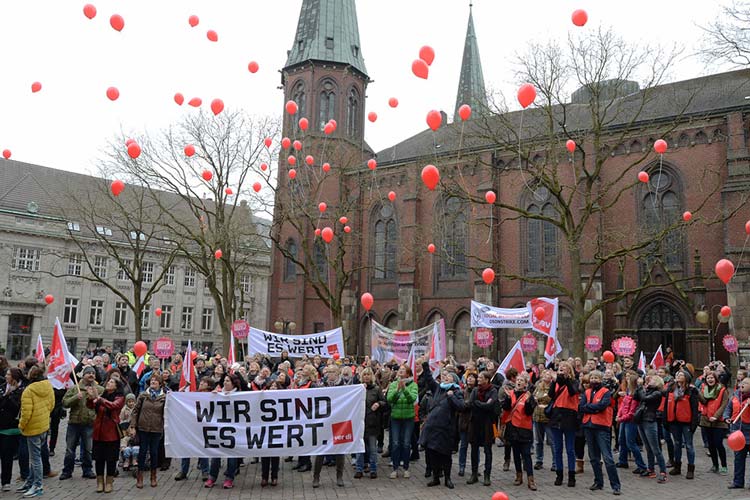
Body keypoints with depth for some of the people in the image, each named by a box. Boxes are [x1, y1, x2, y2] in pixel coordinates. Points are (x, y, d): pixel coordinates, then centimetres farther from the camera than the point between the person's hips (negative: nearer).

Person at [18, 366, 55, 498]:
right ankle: (30, 482, 28)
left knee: (35, 457, 1)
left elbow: (26, 413, -21)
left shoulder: (28, 391, -21)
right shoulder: (48, 386, -1)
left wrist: (21, 426, -5)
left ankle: (38, 486, 8)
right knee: (35, 456, 18)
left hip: (33, 428, -7)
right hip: (45, 425, 7)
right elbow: (51, 405, 9)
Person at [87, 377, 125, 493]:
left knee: (111, 458, 4)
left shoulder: (120, 398, -4)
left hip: (111, 432, -4)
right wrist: (90, 397, -27)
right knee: (98, 458, 8)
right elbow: (91, 405, -6)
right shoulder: (102, 396, 9)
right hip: (99, 431, 4)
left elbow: (113, 405, -24)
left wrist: (98, 398, -33)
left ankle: (109, 483, 16)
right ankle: (100, 482, 19)